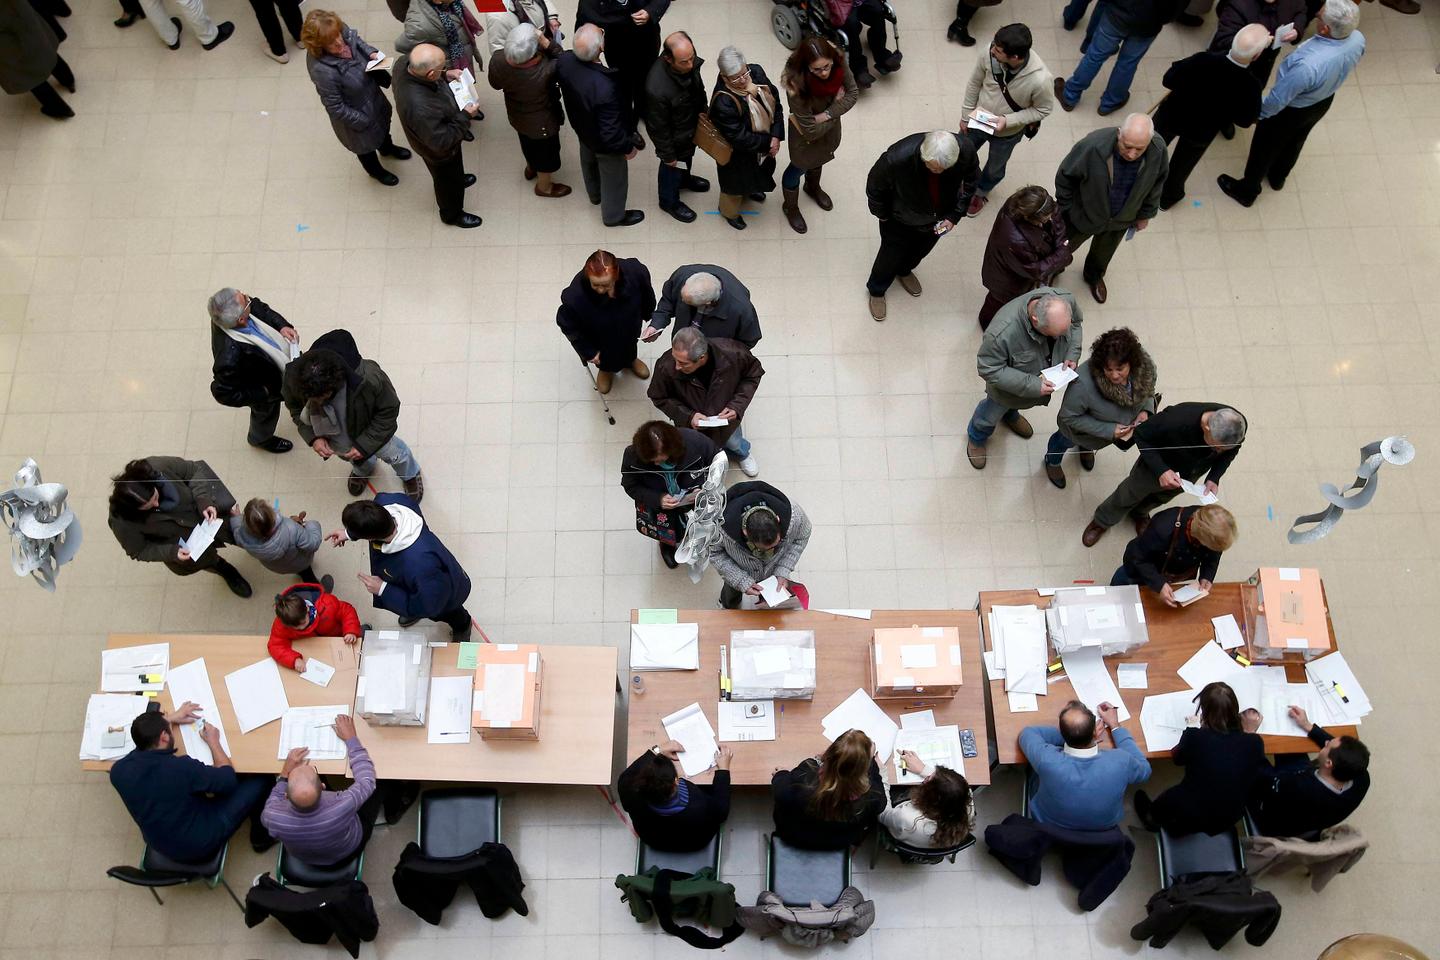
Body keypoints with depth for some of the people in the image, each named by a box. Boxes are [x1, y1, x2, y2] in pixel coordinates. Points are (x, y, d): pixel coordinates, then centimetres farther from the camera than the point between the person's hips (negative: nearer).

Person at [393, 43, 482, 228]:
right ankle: (452, 214, 53)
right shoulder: (421, 108, -49)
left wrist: (445, 75, -11)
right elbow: (442, 143, -34)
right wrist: (465, 116, -27)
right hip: (439, 152, -6)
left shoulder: (404, 62, -27)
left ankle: (457, 178, 68)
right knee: (449, 181, 25)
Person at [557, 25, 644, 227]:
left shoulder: (565, 60, -28)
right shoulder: (604, 89, -46)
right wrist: (628, 147, -17)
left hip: (582, 129, 6)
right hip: (605, 144, -6)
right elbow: (611, 133, -34)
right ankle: (613, 216, 51)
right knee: (614, 178, 24)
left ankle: (595, 195, 65)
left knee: (589, 162, 35)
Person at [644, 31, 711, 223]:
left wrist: (702, 110, 13)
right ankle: (669, 201, 54)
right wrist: (667, 155, -15)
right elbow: (658, 128, -28)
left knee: (688, 156, 35)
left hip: (692, 125, 6)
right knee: (672, 168, 24)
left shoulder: (689, 61, -25)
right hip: (674, 137, -6)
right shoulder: (657, 90, -45)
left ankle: (684, 178, 68)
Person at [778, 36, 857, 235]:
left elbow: (853, 93, -17)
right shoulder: (797, 85, -42)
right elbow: (811, 131, -35)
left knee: (818, 159, 34)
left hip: (830, 127, 5)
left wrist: (826, 115, -29)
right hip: (805, 136, -5)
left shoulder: (838, 64, -30)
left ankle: (813, 188, 66)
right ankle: (790, 207, 52)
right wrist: (837, 103, -23)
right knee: (799, 167, 23)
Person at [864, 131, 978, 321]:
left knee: (920, 251, 31)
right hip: (900, 222, -3)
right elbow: (874, 187, -20)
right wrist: (883, 215, -6)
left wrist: (954, 216, -15)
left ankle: (904, 271, 66)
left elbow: (971, 184, -9)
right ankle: (876, 291, 53)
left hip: (937, 220, 4)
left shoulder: (966, 151, -33)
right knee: (891, 255, 21)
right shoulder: (897, 157, -43)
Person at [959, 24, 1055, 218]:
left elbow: (1044, 109, -18)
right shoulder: (990, 53, -30)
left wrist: (1008, 120, -28)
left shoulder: (1040, 80, -38)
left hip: (1007, 134, -2)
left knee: (994, 169, 27)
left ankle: (981, 192, 60)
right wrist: (965, 115, -1)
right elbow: (975, 82, -11)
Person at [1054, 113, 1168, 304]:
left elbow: (1157, 181, -5)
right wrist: (1064, 210, -9)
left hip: (1121, 220, 3)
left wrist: (1145, 214, 6)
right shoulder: (1093, 146, -40)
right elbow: (1065, 176, -21)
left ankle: (1094, 276, 65)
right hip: (1083, 214, -3)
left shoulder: (1158, 151, -29)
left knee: (1104, 252, 32)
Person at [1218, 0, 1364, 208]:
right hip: (1324, 102, 6)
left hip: (1292, 110, -6)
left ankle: (1246, 191, 44)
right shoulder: (1358, 39, -24)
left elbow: (1278, 99, -29)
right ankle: (1278, 177, 59)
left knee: (1265, 147, 21)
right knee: (1295, 141, 33)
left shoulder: (1307, 65, -45)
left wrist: (1256, 112, -11)